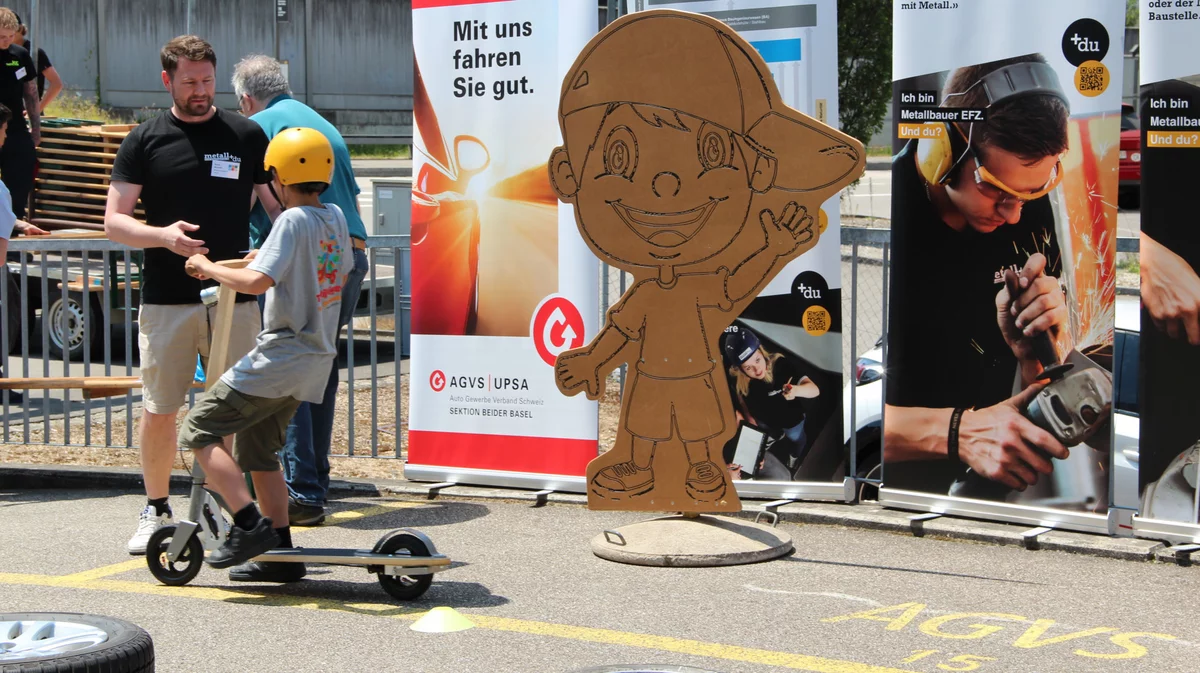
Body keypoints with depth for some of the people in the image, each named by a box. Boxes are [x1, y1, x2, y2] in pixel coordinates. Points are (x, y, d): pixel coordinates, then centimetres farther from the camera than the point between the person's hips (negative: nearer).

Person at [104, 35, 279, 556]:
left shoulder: (247, 136, 7)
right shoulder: (145, 140, 5)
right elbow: (114, 221, 1)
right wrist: (163, 235, -17)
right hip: (166, 299, 0)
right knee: (159, 410, 3)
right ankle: (156, 510, 19)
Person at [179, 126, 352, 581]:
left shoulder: (293, 221, -15)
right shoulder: (335, 217, 10)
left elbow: (257, 281, -27)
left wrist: (208, 267, -11)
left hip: (282, 355, -9)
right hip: (315, 358, 9)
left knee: (200, 431, -5)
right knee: (256, 450, 18)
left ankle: (250, 524, -13)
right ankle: (281, 553, 18)